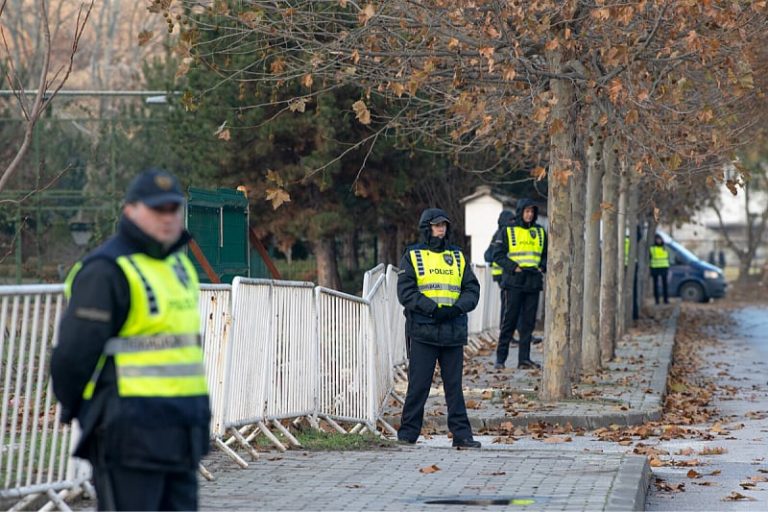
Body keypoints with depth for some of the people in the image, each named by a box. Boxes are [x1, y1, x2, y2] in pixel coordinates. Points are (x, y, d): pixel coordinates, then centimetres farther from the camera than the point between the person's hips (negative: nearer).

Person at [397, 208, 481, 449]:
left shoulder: (458, 257, 15)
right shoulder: (412, 256, 4)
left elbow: (472, 289, 10)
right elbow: (405, 291, -6)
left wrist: (458, 308, -10)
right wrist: (432, 308, -17)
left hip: (453, 332, 3)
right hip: (422, 331, -3)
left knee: (454, 384, 6)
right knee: (418, 385, -1)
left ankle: (462, 434, 7)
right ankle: (408, 433, 7)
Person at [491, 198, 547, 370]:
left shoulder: (540, 232, 14)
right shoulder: (507, 231, 0)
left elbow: (546, 254, 21)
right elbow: (498, 255, -4)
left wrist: (542, 267, 2)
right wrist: (513, 267, -14)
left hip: (533, 282, 4)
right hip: (514, 281, -4)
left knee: (529, 321, 4)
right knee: (510, 319, -4)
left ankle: (524, 358, 8)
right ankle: (500, 358, 1)